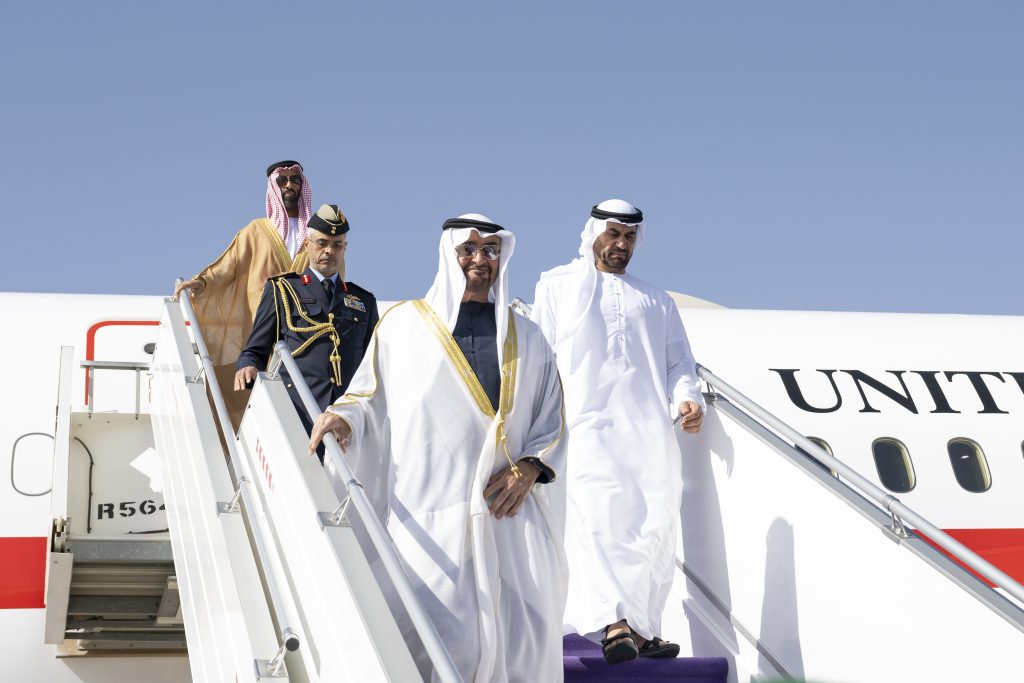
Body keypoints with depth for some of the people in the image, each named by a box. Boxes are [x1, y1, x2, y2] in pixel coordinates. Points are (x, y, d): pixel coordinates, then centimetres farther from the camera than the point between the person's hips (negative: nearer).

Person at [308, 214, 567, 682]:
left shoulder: (525, 338, 15)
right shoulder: (403, 324, 8)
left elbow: (551, 420, 15)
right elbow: (370, 395, 12)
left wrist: (530, 469, -2)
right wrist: (344, 417, -9)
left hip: (509, 515, 3)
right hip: (431, 515, -3)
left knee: (524, 642, -2)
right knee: (448, 638, -14)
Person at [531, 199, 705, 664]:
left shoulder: (656, 301, 27)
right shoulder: (558, 285, 19)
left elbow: (679, 361, 20)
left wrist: (687, 398, -1)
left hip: (651, 433, 4)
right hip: (588, 424, -4)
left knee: (656, 530, -3)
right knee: (595, 520, -20)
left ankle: (643, 629, 1)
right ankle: (612, 623, -31)